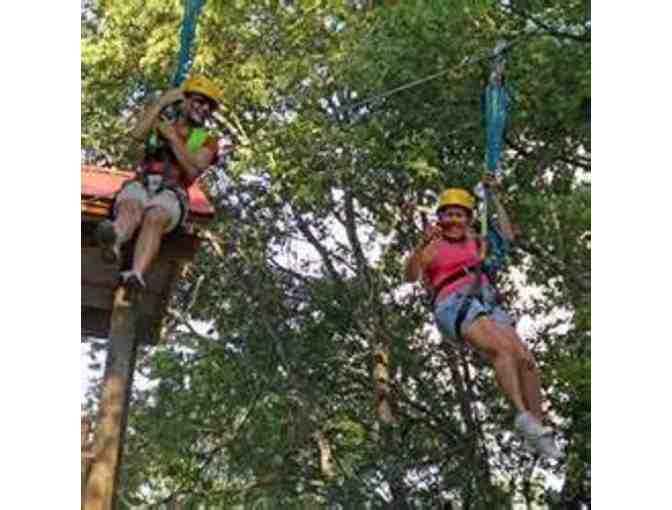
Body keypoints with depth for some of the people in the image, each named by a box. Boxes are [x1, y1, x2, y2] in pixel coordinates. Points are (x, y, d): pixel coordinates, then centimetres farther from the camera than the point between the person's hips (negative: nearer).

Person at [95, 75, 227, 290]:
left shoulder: (207, 142, 21)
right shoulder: (159, 125, 27)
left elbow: (193, 169, 0)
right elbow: (136, 134, 3)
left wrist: (172, 137, -1)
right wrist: (161, 102, 7)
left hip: (171, 193, -1)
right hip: (140, 185, 2)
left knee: (154, 218, -38)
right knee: (130, 210, -37)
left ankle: (136, 274, -64)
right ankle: (113, 240, -73)